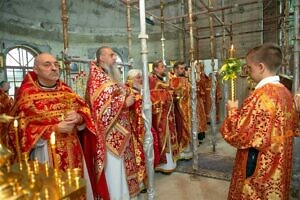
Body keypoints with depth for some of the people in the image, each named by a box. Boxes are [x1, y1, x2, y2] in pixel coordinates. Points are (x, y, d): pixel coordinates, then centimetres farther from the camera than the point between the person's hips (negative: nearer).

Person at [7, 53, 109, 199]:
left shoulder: (66, 91, 7)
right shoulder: (27, 94, -6)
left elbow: (85, 111, 7)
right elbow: (22, 130, -10)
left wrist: (78, 118, -16)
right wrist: (54, 129, -19)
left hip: (72, 152, 4)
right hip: (45, 154, -4)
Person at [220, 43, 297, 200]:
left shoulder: (261, 95, -25)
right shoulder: (285, 92, 2)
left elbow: (239, 133, -24)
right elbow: (290, 127, 15)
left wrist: (233, 110, -7)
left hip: (258, 166, -8)